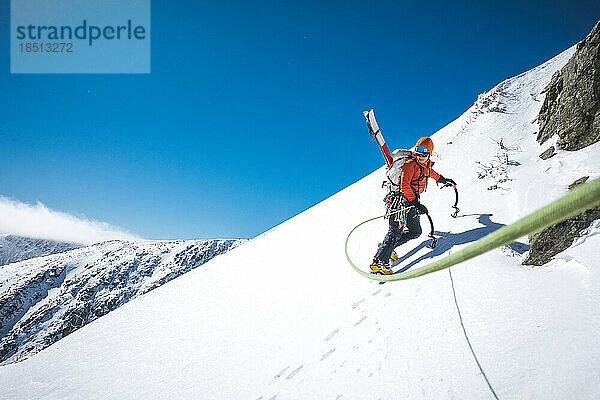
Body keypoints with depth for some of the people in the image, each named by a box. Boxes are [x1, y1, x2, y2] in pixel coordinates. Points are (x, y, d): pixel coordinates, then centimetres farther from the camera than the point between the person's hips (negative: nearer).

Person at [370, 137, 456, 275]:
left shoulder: (426, 165, 14)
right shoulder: (411, 164, -11)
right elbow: (404, 185, -21)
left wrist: (442, 179, 52)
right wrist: (415, 203, -28)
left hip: (412, 201, 9)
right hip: (402, 200, -9)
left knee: (415, 232, 6)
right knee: (396, 230, -18)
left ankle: (387, 247, 15)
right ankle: (379, 261, -23)